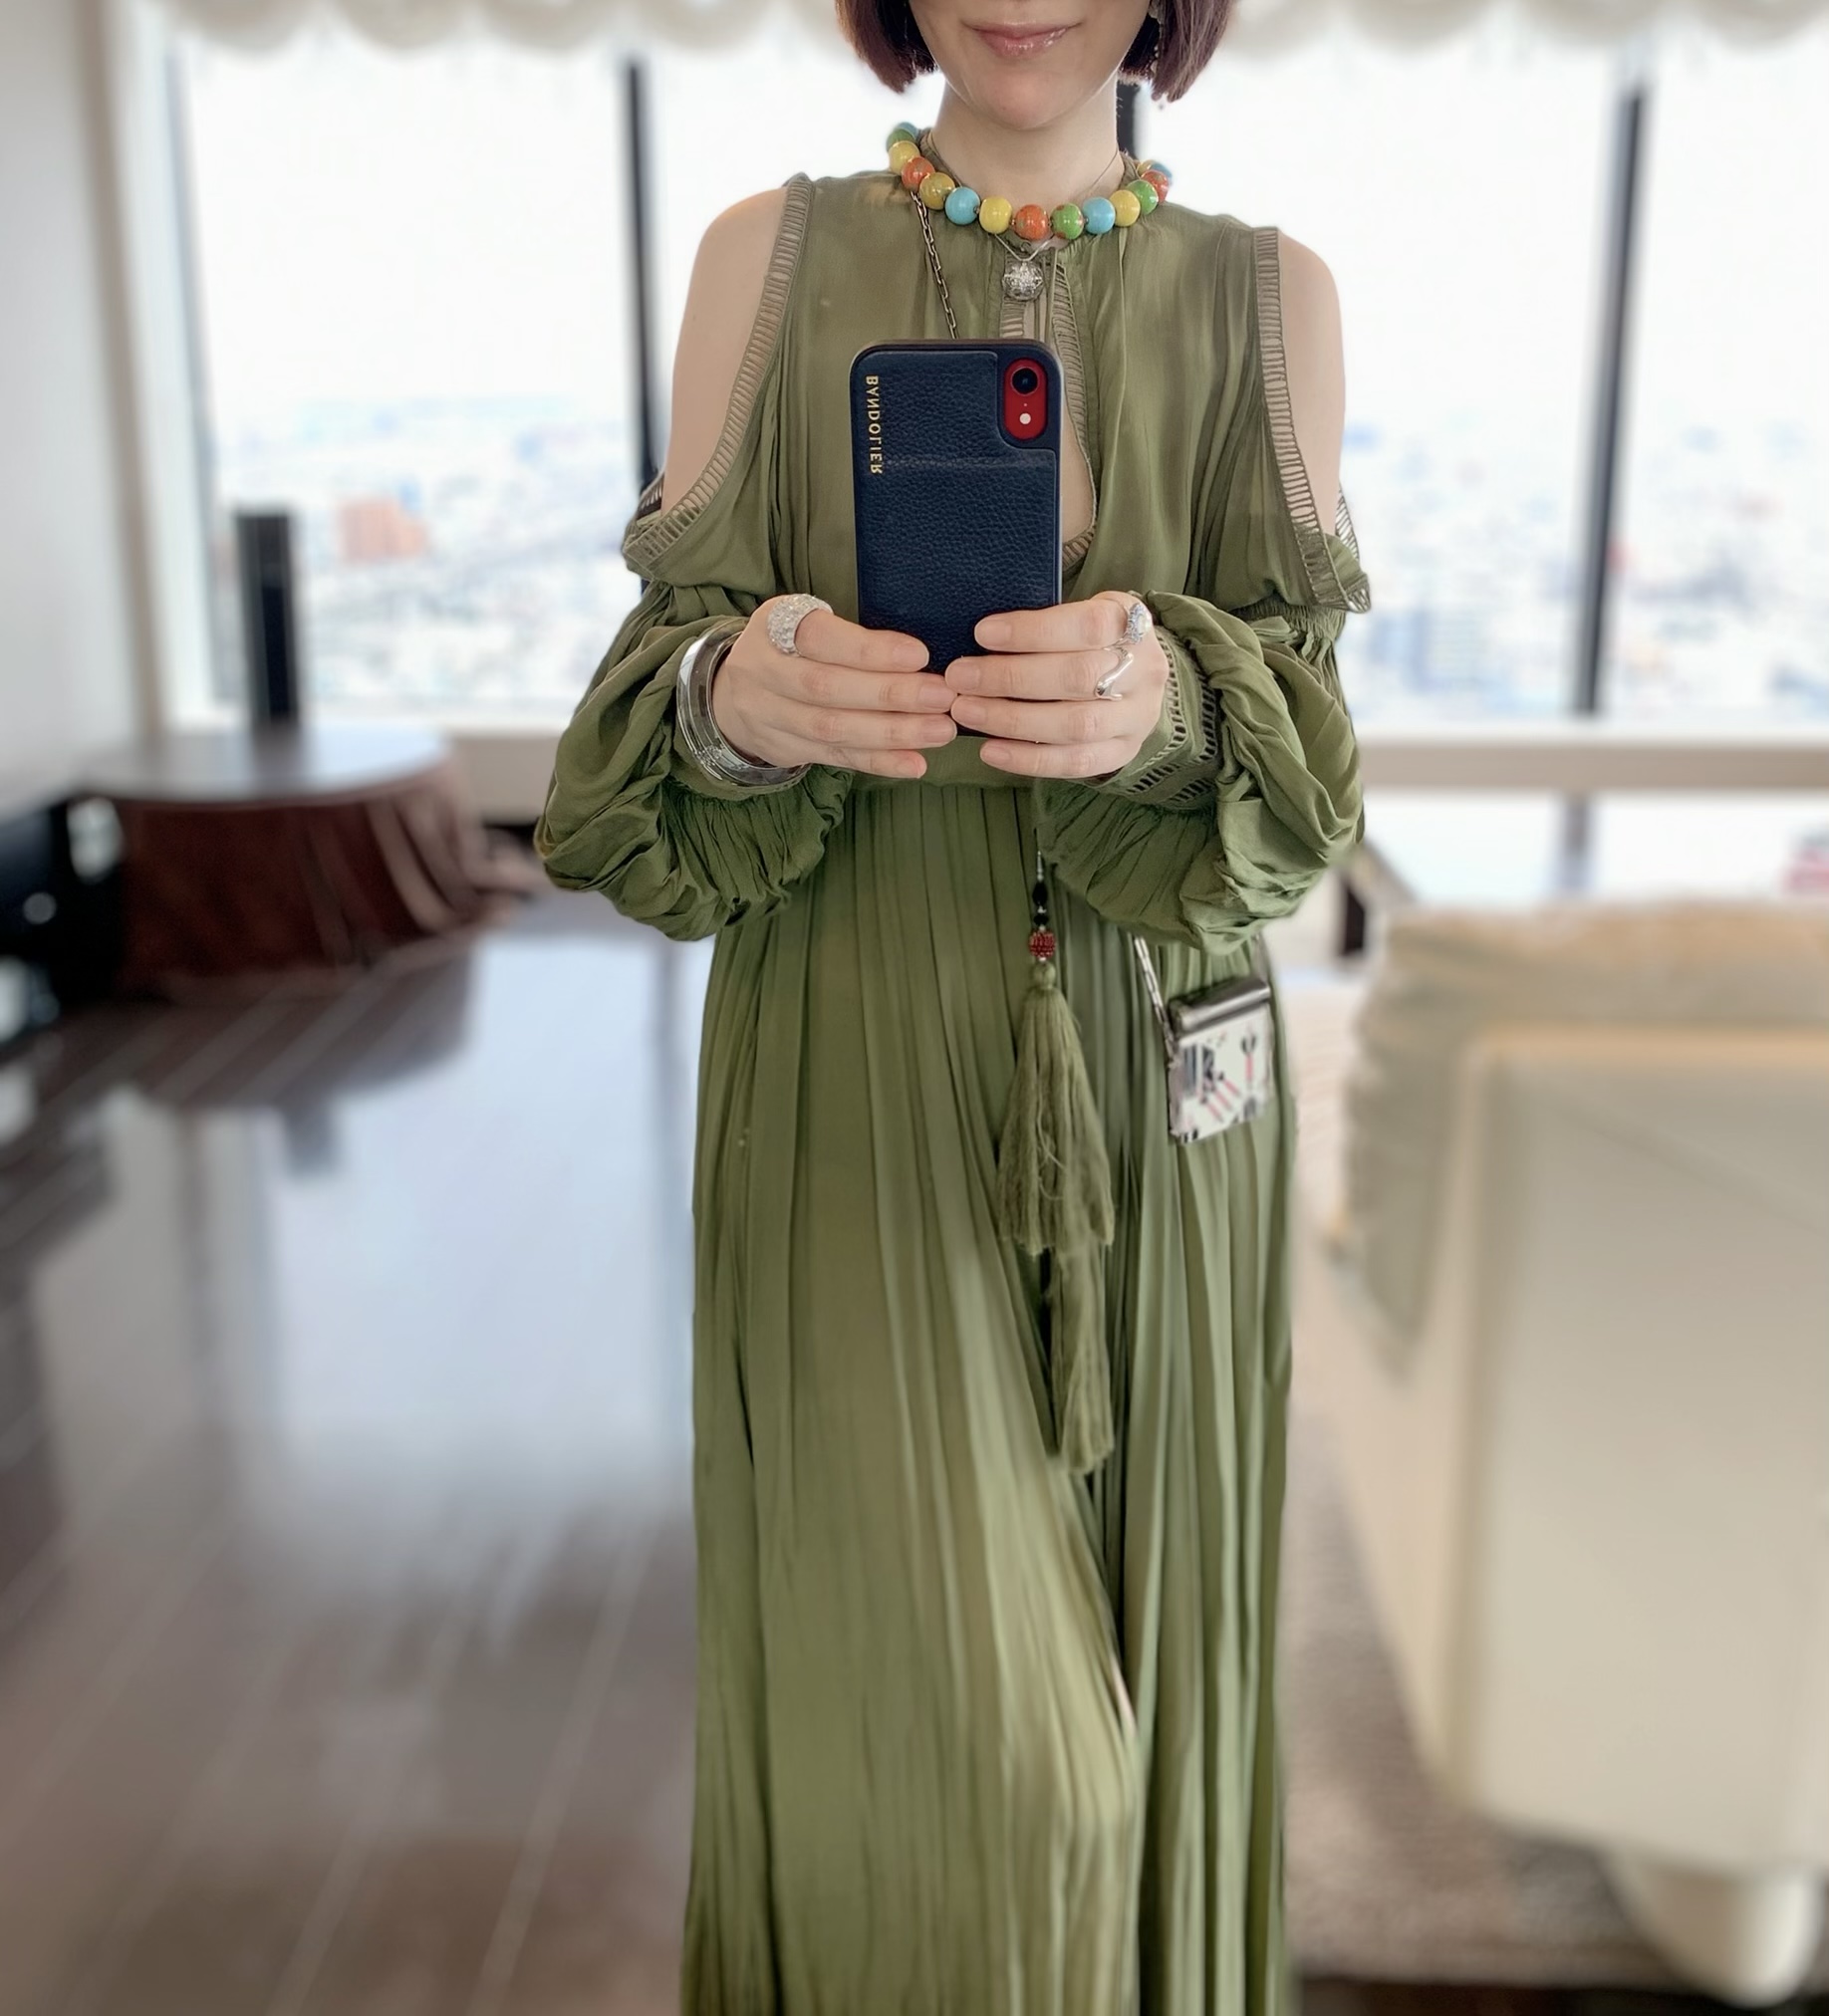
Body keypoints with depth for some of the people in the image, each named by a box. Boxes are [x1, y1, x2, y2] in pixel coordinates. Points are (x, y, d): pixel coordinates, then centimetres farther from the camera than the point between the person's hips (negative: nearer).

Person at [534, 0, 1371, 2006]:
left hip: (1152, 1089, 2)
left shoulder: (1265, 295, 6)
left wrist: (1163, 704, -25)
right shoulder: (771, 254, 4)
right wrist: (736, 696, -24)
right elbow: (678, 664, 0)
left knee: (1135, 1633, 13)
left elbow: (1298, 749, -2)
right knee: (937, 1722, -3)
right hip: (852, 1071, -1)